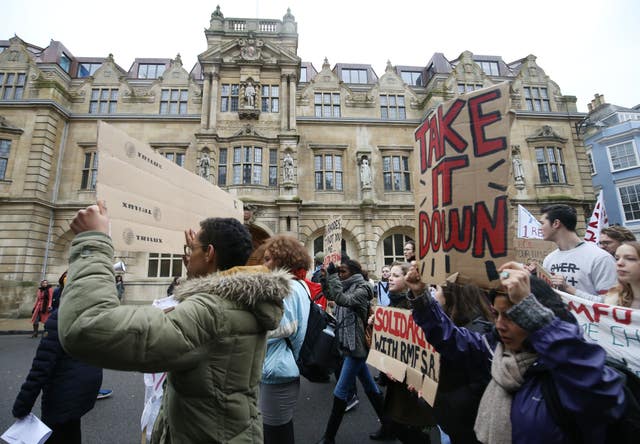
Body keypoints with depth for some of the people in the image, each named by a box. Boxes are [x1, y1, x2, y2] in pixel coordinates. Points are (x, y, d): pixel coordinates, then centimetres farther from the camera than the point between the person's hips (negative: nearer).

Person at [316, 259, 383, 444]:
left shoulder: (361, 290, -16)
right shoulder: (348, 287, 7)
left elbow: (342, 300, -31)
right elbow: (329, 295, 14)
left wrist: (333, 276, -28)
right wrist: (326, 275, 0)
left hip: (357, 346, -9)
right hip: (350, 344, 9)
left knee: (340, 391, -1)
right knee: (370, 386, 19)